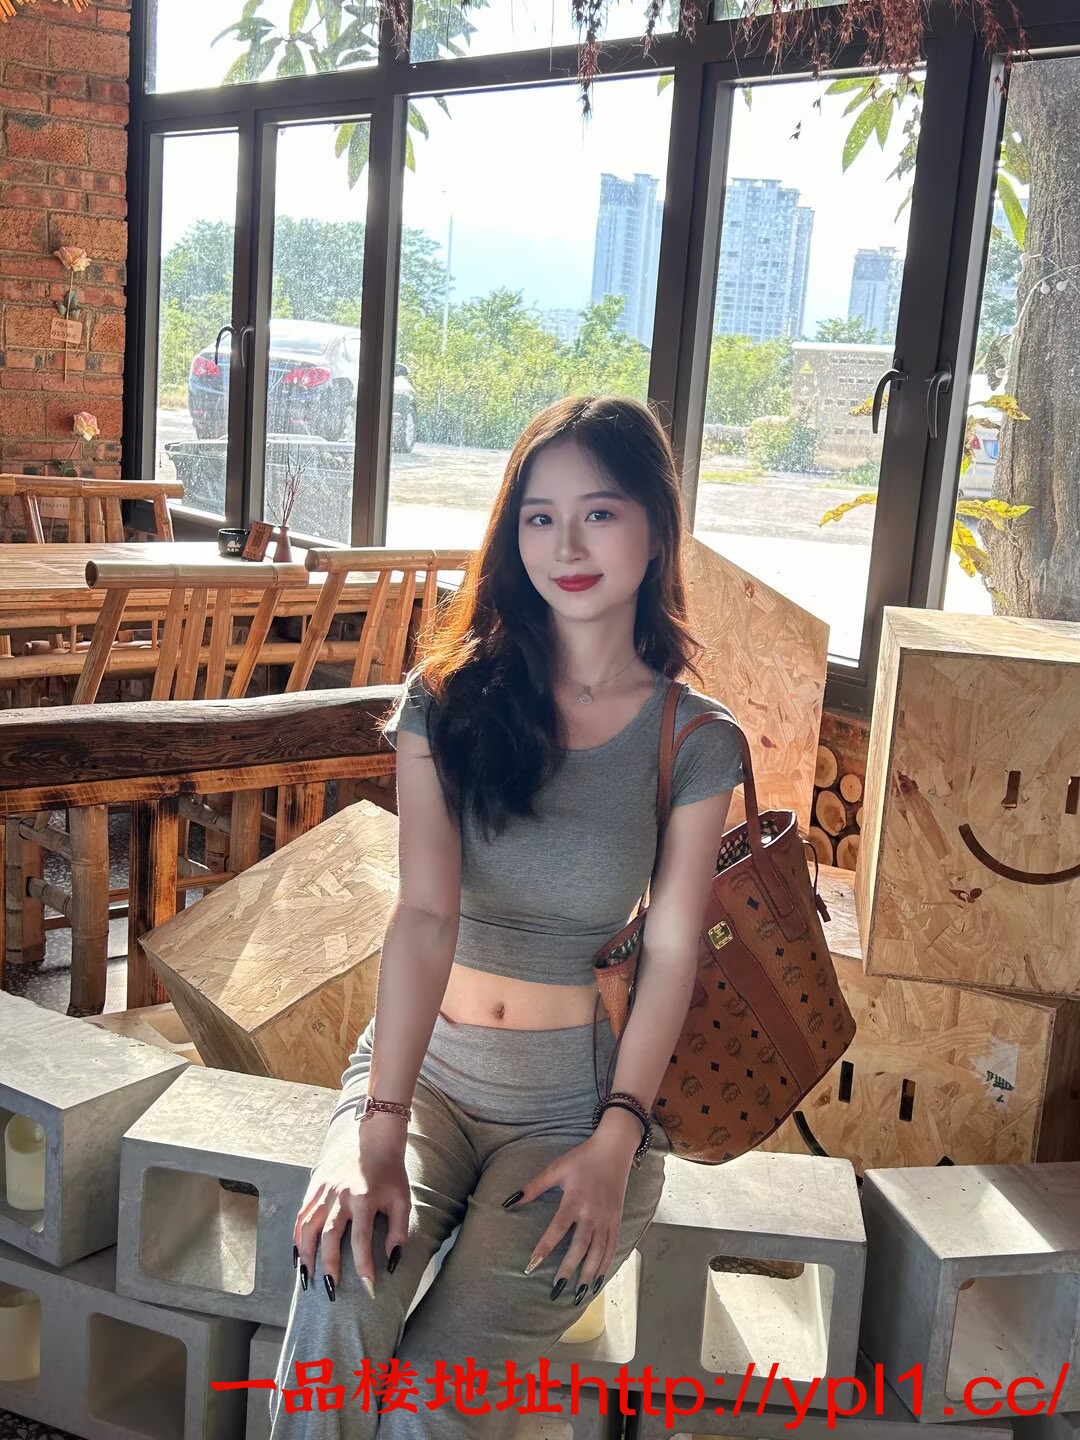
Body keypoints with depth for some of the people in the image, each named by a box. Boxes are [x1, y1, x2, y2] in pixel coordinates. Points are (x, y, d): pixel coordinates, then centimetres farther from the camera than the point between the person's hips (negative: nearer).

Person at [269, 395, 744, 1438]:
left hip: (576, 1096, -1)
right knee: (340, 1294, -29)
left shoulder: (696, 743, -3)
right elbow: (424, 914, -14)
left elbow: (672, 950, -3)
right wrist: (380, 1130, -25)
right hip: (424, 1062, 1)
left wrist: (615, 1144, -14)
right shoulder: (450, 698, -3)